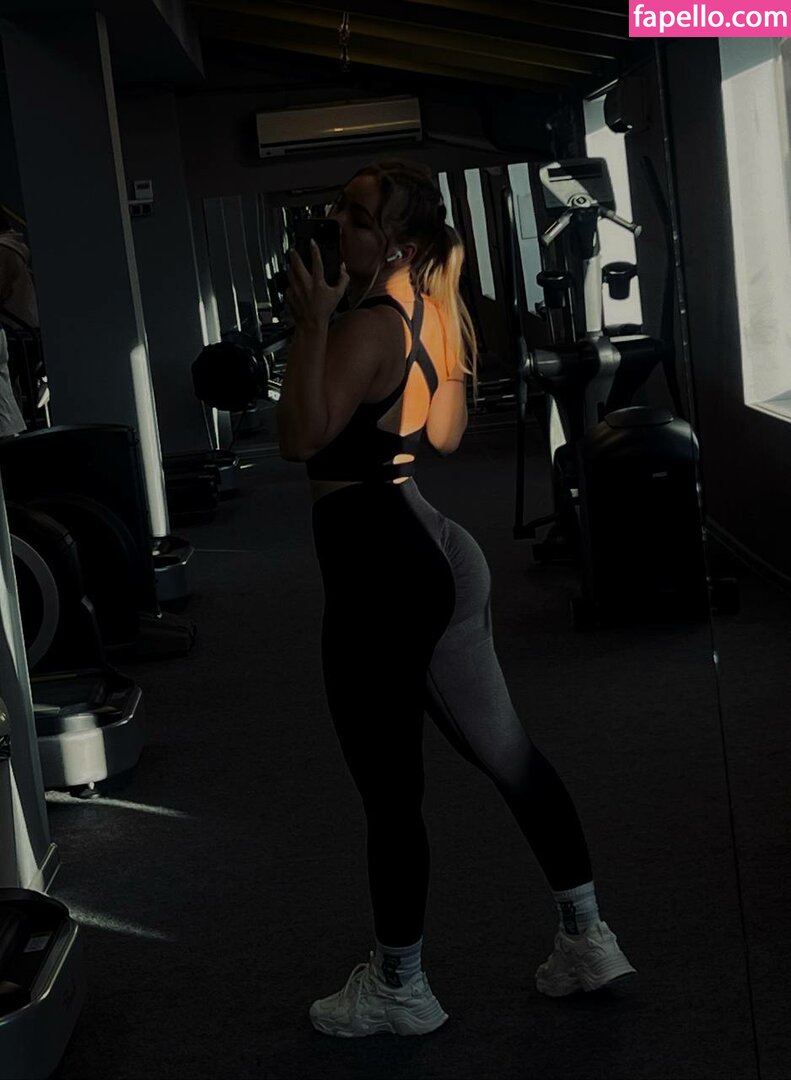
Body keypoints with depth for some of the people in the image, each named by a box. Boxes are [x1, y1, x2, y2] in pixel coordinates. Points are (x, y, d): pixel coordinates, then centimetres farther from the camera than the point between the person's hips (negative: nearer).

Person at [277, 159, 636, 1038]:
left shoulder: (369, 326, -19)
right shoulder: (432, 309, 9)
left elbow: (302, 437, -29)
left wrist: (311, 322, -28)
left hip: (378, 568, -10)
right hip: (436, 550, 10)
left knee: (389, 787, 4)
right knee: (505, 749, 16)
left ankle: (397, 989, 19)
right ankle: (587, 938, 26)